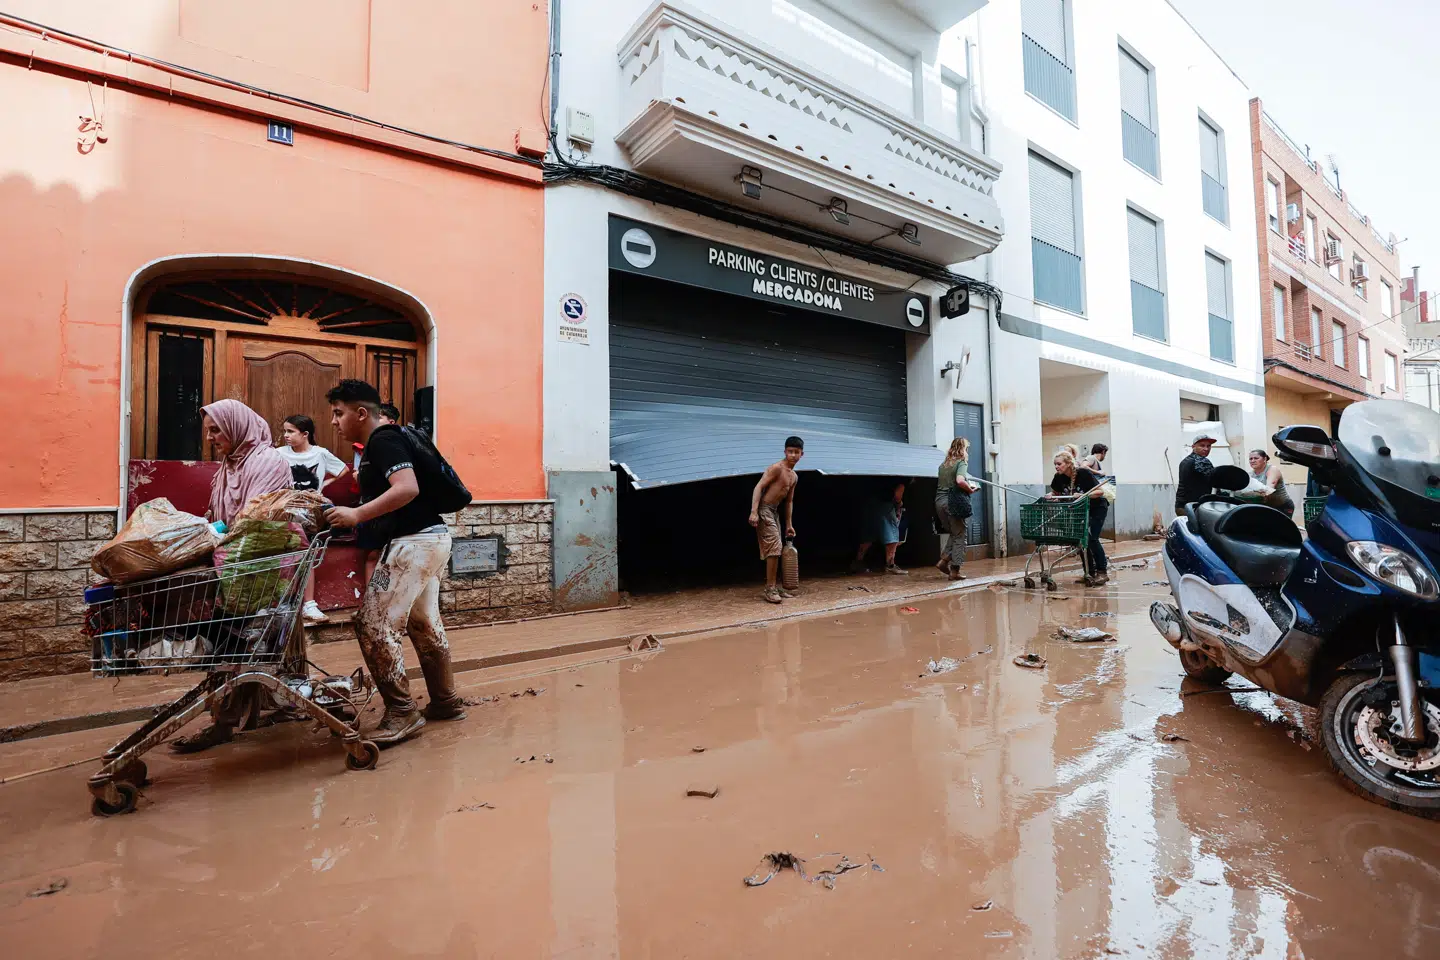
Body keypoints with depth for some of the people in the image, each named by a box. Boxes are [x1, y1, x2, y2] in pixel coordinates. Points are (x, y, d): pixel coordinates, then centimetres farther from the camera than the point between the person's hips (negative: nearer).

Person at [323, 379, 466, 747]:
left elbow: (407, 488, -27)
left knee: (374, 624, -8)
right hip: (430, 538, 11)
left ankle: (402, 713, 1)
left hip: (414, 541, -11)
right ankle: (446, 702, 27)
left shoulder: (383, 442, -12)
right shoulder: (379, 444, 19)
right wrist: (358, 520, 18)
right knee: (424, 623, 17)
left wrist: (357, 515, -25)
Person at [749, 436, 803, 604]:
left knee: (776, 550, 12)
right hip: (764, 510, -9)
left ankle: (773, 586, 21)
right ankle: (770, 589, -7)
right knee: (774, 548, -13)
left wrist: (789, 524, 19)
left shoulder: (794, 477, 15)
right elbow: (759, 487, -19)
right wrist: (754, 511, -29)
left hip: (774, 511, 9)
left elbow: (789, 501, 21)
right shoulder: (776, 468, -13)